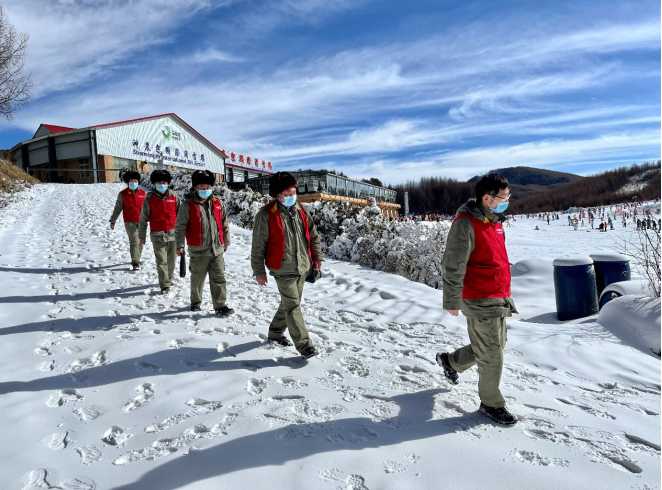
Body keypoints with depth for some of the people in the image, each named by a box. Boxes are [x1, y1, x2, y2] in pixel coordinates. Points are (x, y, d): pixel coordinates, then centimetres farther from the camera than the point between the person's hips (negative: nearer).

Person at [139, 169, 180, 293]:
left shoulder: (174, 197, 2)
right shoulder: (149, 198, -2)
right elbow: (143, 219, 2)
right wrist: (142, 236, 2)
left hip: (173, 233, 2)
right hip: (157, 235, -2)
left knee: (171, 260, 12)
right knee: (161, 261, -4)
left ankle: (169, 279, 32)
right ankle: (165, 285, 2)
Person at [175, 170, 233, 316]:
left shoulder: (217, 203, 7)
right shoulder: (188, 205, -5)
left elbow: (224, 223, 16)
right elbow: (180, 227, -4)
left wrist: (226, 241, 19)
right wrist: (180, 245, -8)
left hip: (217, 249, 3)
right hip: (198, 251, -3)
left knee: (219, 278, 1)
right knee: (198, 278, 12)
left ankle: (220, 306, 7)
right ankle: (195, 302, 32)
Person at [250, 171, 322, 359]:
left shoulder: (300, 210, 6)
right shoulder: (266, 214, -11)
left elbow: (313, 236, 14)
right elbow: (258, 245, -8)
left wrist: (317, 259, 10)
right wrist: (259, 271, -6)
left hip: (302, 267, 6)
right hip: (283, 270, -6)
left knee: (289, 302, 17)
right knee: (293, 305, -6)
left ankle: (275, 332, 36)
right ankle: (304, 344, 1)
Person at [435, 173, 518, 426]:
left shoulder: (494, 221, 10)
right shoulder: (466, 224, -19)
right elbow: (453, 267, -18)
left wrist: (505, 294, 23)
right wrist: (452, 302, -14)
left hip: (499, 299, 9)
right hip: (479, 302, -9)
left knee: (495, 347, 21)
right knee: (492, 355, 3)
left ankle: (450, 361, 42)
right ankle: (491, 403, 24)